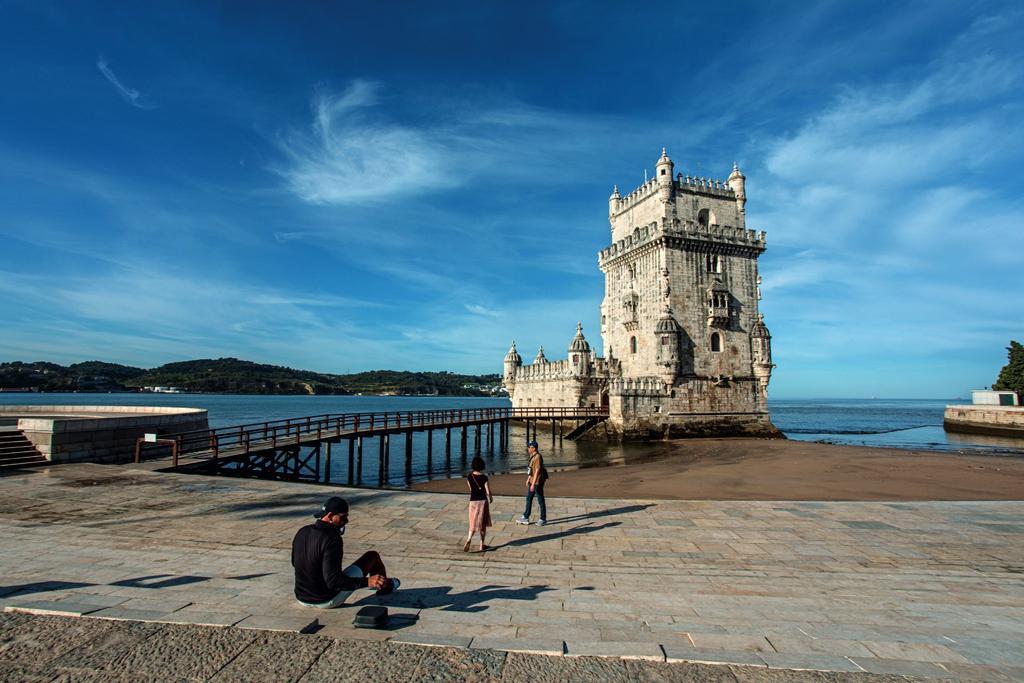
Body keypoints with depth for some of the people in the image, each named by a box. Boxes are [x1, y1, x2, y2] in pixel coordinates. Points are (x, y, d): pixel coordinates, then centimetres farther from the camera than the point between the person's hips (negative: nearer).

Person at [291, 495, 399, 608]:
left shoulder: (302, 532, -5)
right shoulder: (332, 540, -27)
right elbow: (333, 581, -31)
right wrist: (367, 581, -34)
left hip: (302, 598, 7)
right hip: (329, 600, -7)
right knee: (372, 556, 6)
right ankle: (385, 585, 35)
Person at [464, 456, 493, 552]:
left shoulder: (469, 476, -2)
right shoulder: (484, 477, -12)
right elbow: (488, 491, -10)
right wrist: (491, 498, 10)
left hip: (473, 501, 3)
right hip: (483, 501, -2)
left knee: (474, 523, 11)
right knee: (483, 523, 12)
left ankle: (469, 539, -15)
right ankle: (482, 545, 17)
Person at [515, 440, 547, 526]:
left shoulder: (538, 457, -22)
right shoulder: (532, 456, 7)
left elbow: (537, 471, -24)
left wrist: (533, 484, -24)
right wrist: (528, 479, 23)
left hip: (538, 482, -10)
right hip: (532, 481, 10)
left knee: (540, 500, 4)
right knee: (528, 499, 13)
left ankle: (543, 519, 17)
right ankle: (526, 518, 22)